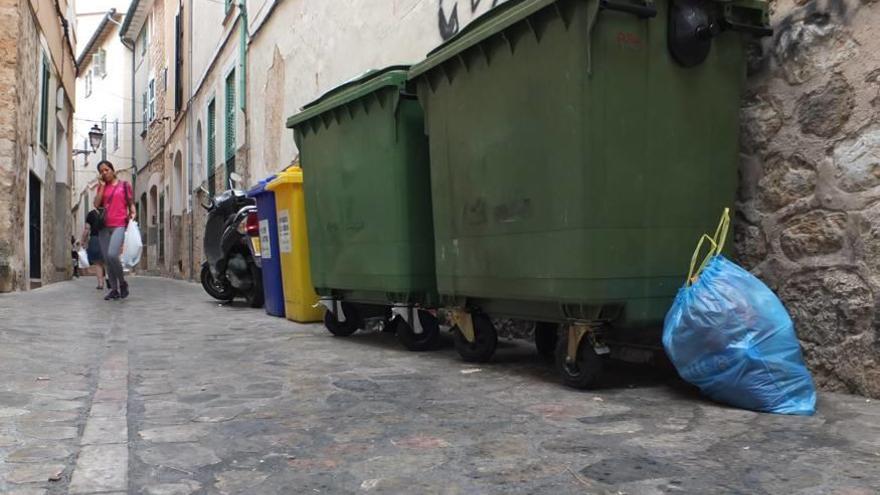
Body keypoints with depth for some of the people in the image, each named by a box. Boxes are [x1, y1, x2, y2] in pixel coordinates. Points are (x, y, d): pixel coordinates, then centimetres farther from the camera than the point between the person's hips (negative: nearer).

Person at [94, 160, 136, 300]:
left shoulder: (124, 185, 8)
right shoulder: (102, 187, 15)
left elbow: (131, 204, 8)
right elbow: (96, 205, 2)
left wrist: (132, 214, -11)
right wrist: (102, 186, 1)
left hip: (119, 226, -4)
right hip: (104, 227, 4)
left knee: (112, 255, -23)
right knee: (107, 260, 3)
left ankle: (122, 282, -3)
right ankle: (114, 290, 9)